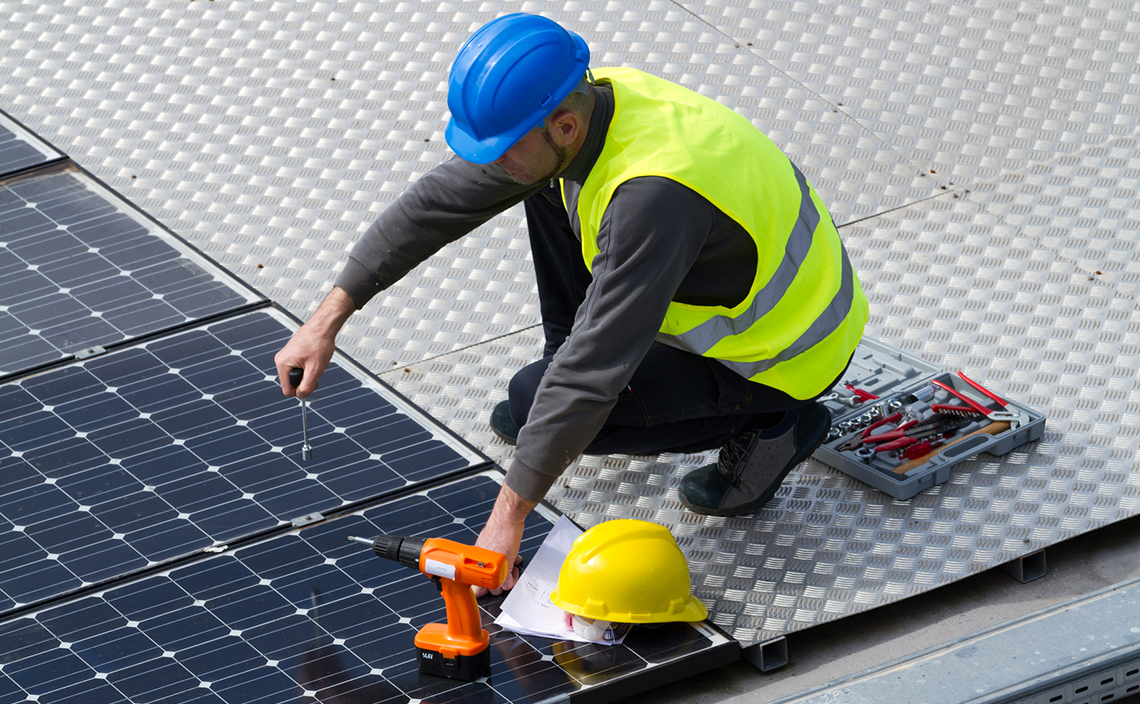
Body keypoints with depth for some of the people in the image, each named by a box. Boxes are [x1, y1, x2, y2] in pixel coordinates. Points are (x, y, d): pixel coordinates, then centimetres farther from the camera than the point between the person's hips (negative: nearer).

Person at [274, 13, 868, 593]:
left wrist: (508, 516, -30)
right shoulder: (579, 107, -12)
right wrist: (329, 317, -5)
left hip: (790, 353, -8)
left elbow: (593, 372, -36)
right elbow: (439, 201, -2)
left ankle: (767, 426, -3)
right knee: (547, 188, 6)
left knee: (534, 401, -16)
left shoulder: (653, 194, -38)